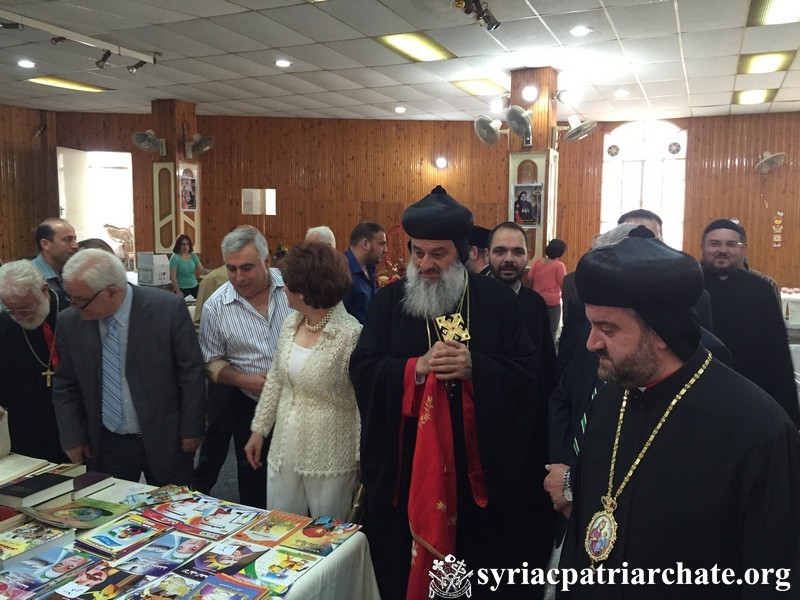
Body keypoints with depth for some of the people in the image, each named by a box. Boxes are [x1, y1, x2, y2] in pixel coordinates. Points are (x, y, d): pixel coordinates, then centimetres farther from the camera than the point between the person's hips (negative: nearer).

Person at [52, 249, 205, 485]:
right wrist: (73, 438, 4)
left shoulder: (168, 309, -17)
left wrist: (191, 429, -6)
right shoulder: (69, 321, -6)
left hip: (165, 441, -2)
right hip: (105, 445, 3)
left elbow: (191, 372, -10)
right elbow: (65, 386, 6)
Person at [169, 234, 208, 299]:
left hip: (195, 287, 5)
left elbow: (202, 270, 1)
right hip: (182, 290, -5)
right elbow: (173, 276, -12)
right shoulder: (175, 258, -9)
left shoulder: (193, 256, 6)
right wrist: (178, 291, -17)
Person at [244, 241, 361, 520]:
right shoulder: (290, 324, 2)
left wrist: (364, 461, -11)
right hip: (284, 451, 6)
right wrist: (259, 429, 14)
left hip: (330, 460, -6)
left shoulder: (351, 335, -18)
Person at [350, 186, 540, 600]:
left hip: (479, 465, -1)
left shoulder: (498, 300, -1)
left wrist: (475, 368, -21)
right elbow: (361, 371, -4)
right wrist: (417, 367, -19)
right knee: (404, 565, 13)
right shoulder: (389, 301, 2)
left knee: (478, 561, 13)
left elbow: (527, 373, -5)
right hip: (404, 465, 1)